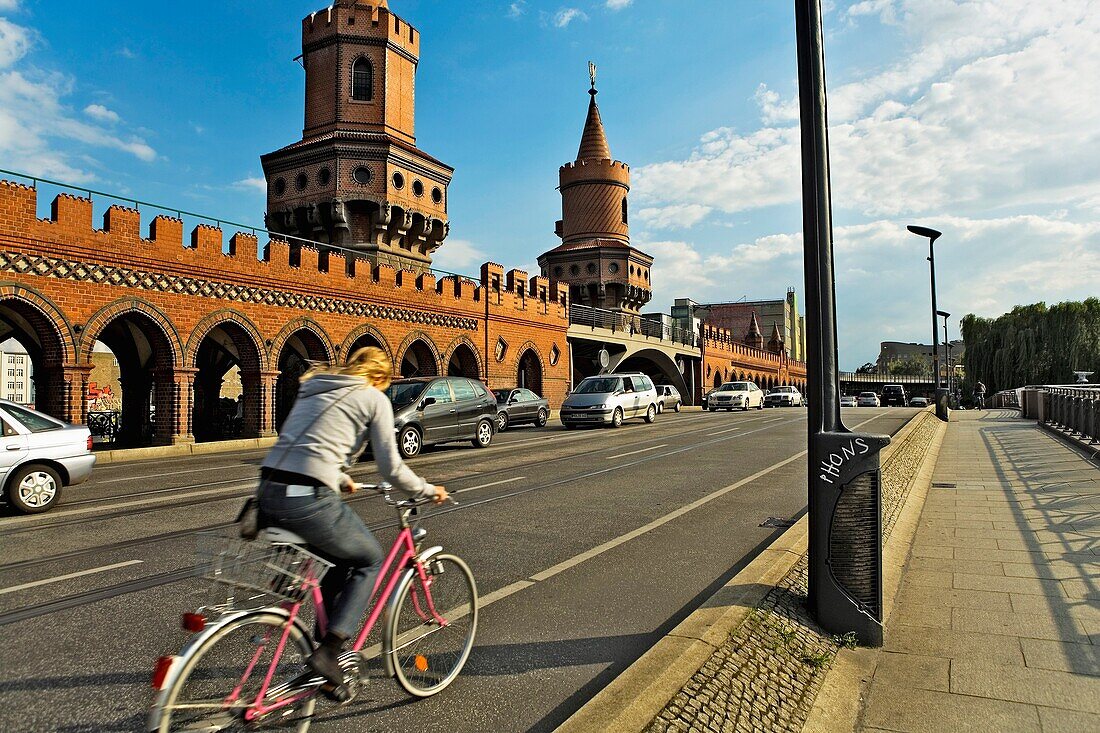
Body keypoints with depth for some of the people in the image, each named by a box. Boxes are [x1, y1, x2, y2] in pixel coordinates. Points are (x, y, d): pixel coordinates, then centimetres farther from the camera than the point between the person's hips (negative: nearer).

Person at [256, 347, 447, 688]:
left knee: (342, 561, 27)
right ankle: (329, 650, 7)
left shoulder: (313, 390, 24)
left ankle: (331, 644, 30)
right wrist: (428, 490, 18)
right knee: (370, 560, 17)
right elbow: (390, 467, 2)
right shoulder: (374, 398, 4)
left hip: (268, 495, 8)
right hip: (308, 500, -7)